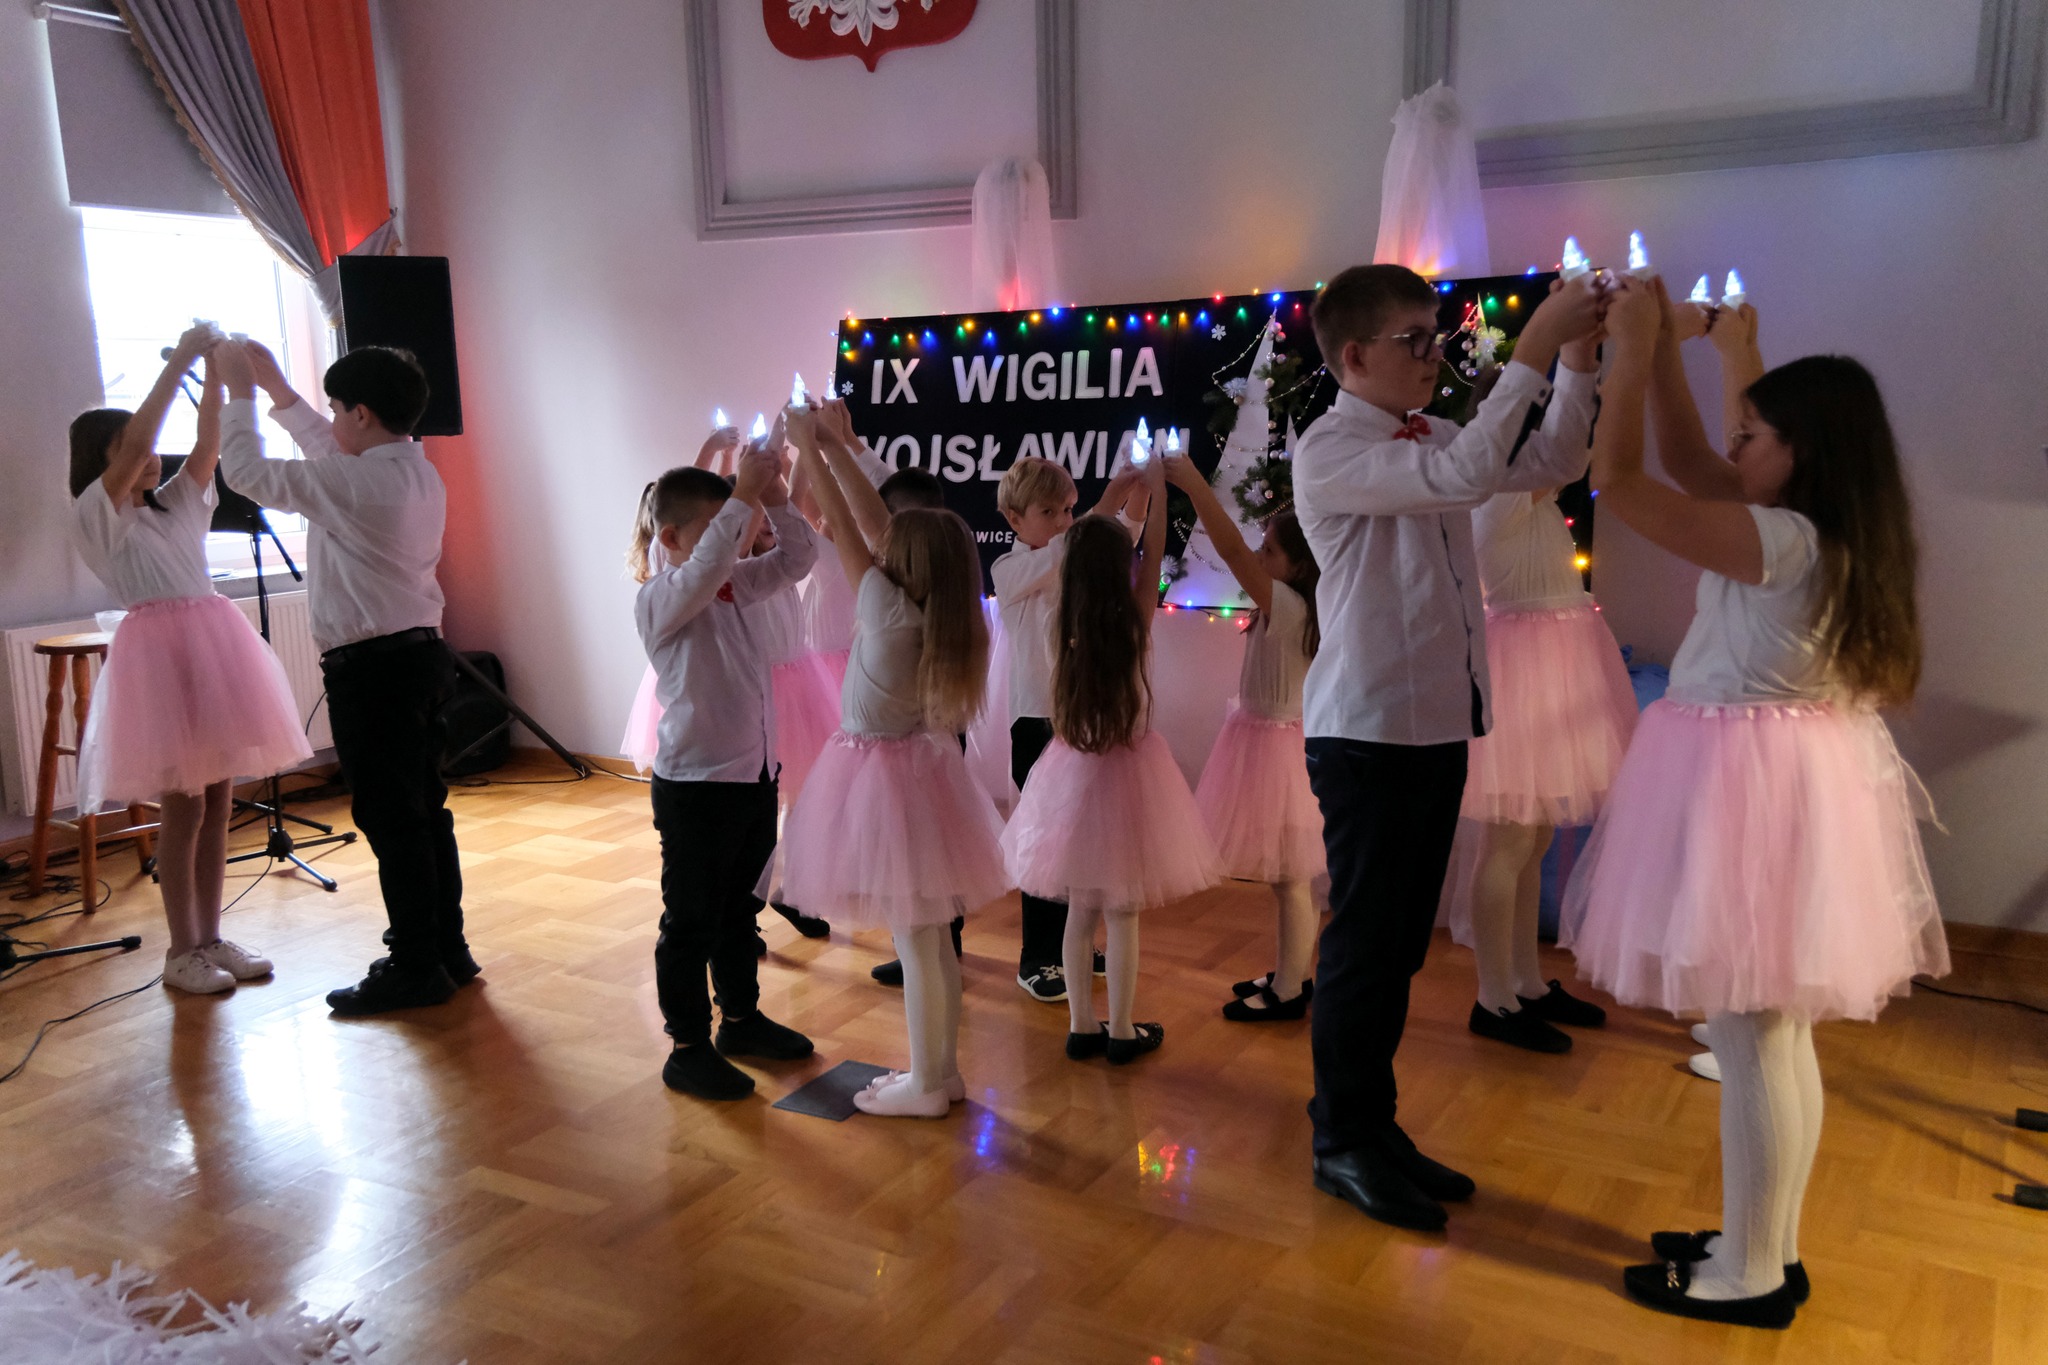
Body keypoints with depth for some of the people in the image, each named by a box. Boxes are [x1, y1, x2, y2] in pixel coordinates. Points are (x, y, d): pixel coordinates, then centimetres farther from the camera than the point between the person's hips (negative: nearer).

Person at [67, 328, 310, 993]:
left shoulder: (175, 506, 20)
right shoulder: (96, 514, 0)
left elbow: (207, 446, 7)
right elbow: (136, 442, -13)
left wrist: (214, 372, -4)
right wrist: (179, 359, -12)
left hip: (215, 647, 7)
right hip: (160, 651, -6)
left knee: (218, 799, 8)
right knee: (183, 804, -4)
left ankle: (210, 937, 17)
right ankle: (182, 951, 7)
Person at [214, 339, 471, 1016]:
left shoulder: (359, 484, -18)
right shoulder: (417, 473, 10)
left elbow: (247, 471, -11)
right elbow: (334, 454, 29)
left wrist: (239, 389, 3)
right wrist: (278, 388, 32)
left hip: (372, 668, -9)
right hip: (422, 655, 9)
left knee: (389, 819, -2)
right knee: (425, 808, 15)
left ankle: (415, 967, 7)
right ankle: (447, 948, 25)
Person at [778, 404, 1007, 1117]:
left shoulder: (891, 611, -20)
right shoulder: (941, 614, -1)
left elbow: (846, 526, -13)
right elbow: (875, 521, 4)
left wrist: (808, 447, -4)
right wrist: (834, 445, 8)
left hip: (883, 777, -8)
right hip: (919, 765, 8)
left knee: (913, 943, 1)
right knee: (933, 939, 15)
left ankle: (925, 1085, 13)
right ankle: (942, 1067, 27)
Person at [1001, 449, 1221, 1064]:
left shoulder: (1064, 626, -5)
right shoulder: (1135, 620, -13)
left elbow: (1086, 548, 11)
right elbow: (1154, 548, -1)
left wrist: (1118, 490, 21)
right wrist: (1156, 487, 12)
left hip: (1074, 772, 4)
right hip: (1128, 770, -4)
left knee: (1080, 910, 13)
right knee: (1122, 915, 5)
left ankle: (1082, 1025, 22)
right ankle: (1121, 1031, 16)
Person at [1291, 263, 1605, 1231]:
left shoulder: (1427, 438, 12)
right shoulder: (1329, 449, -13)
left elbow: (1547, 464, 18)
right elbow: (1468, 476, -26)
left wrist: (1579, 354, 6)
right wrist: (1535, 348, -22)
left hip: (1438, 723, 8)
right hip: (1367, 732, -8)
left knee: (1401, 940, 15)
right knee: (1364, 940, 1)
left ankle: (1370, 1127, 28)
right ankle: (1344, 1143, 17)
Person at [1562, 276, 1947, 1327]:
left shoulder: (1781, 538, -19)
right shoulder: (1828, 531, 8)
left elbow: (1615, 480, -21)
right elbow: (1684, 462, 16)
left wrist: (1632, 347, -11)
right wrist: (1661, 350, 11)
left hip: (1750, 786, -10)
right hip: (1795, 774, 10)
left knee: (1747, 1037, 0)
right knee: (1777, 1031, 17)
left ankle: (1748, 1277, 14)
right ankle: (1768, 1246, 31)